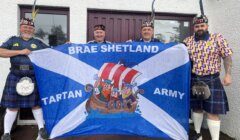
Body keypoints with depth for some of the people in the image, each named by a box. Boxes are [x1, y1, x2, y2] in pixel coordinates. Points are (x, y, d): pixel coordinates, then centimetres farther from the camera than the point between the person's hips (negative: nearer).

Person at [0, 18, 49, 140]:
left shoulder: (38, 43, 13)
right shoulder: (13, 40, 11)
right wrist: (20, 52, -11)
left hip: (34, 77, 1)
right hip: (15, 77, 0)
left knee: (35, 103, 7)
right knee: (12, 105, 5)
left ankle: (41, 129, 18)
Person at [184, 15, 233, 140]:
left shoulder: (217, 38, 0)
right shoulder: (188, 41, 7)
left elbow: (227, 56, -2)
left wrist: (228, 74, -9)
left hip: (211, 80, -3)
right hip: (193, 80, 3)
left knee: (212, 111, -3)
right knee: (196, 108, 14)